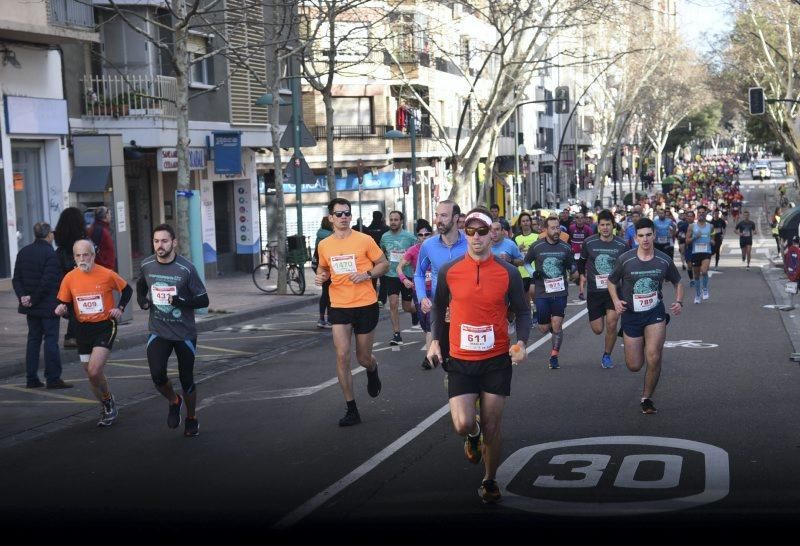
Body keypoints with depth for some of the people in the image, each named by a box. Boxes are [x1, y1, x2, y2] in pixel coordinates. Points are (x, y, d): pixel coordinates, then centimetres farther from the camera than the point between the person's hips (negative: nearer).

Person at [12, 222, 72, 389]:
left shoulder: (23, 252, 8)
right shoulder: (51, 254, -14)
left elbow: (16, 278, 6)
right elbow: (48, 281, -20)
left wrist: (22, 296, -2)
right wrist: (34, 299, -12)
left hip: (32, 306, 7)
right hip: (49, 305, -7)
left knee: (33, 339, 12)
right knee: (51, 339, -2)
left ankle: (31, 378, 13)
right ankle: (53, 378, -2)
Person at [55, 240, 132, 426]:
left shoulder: (107, 274, -10)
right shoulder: (69, 278, -2)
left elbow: (127, 290, 6)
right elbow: (63, 303, 7)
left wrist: (120, 308, -8)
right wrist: (61, 309, -16)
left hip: (105, 327, -4)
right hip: (83, 329, 4)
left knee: (94, 370, -19)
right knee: (91, 374, 11)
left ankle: (108, 400, 8)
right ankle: (108, 410, 31)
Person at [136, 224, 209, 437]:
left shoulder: (186, 268, -14)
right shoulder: (147, 265, -2)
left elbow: (203, 300, -11)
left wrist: (181, 302, -28)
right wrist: (142, 300, 0)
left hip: (184, 333, -2)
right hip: (158, 332, 2)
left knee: (186, 380, 7)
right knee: (157, 375, -16)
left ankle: (191, 418, 32)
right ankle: (174, 402, 16)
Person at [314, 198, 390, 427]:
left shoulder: (364, 240, -6)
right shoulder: (324, 245, 3)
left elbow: (384, 264, 2)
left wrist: (367, 274, -16)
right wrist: (321, 277, -2)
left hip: (365, 306, -2)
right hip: (339, 307, 2)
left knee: (363, 358, 8)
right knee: (342, 356, -8)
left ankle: (372, 371, 48)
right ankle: (351, 410, 0)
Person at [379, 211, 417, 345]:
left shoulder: (409, 237, -9)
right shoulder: (385, 237, 0)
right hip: (391, 275, 2)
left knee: (407, 307, 8)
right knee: (393, 304, -8)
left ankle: (415, 310, 45)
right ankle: (397, 335, -2)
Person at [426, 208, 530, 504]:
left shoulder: (508, 273, -6)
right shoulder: (449, 271, -4)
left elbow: (522, 311, 3)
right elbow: (439, 306, 13)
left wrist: (521, 341, -14)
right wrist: (436, 340, 4)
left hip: (497, 360, 0)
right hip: (460, 360, 0)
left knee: (492, 426, 5)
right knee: (463, 424, -11)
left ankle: (489, 481, 28)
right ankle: (474, 435, 28)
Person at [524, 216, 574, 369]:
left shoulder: (565, 247, 1)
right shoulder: (536, 246, -3)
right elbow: (526, 262, 10)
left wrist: (572, 272, -3)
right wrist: (533, 273, -6)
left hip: (560, 292, 0)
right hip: (542, 292, 0)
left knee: (557, 326, -7)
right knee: (544, 329, 4)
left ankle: (554, 356, 10)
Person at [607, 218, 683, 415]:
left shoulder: (664, 260, -5)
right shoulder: (625, 260, -9)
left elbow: (677, 282, 12)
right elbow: (612, 281, 6)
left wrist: (679, 301, -5)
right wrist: (616, 301, -11)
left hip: (655, 313, 0)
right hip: (631, 315, 0)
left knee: (654, 358, -17)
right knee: (634, 366, 3)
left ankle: (647, 399, 6)